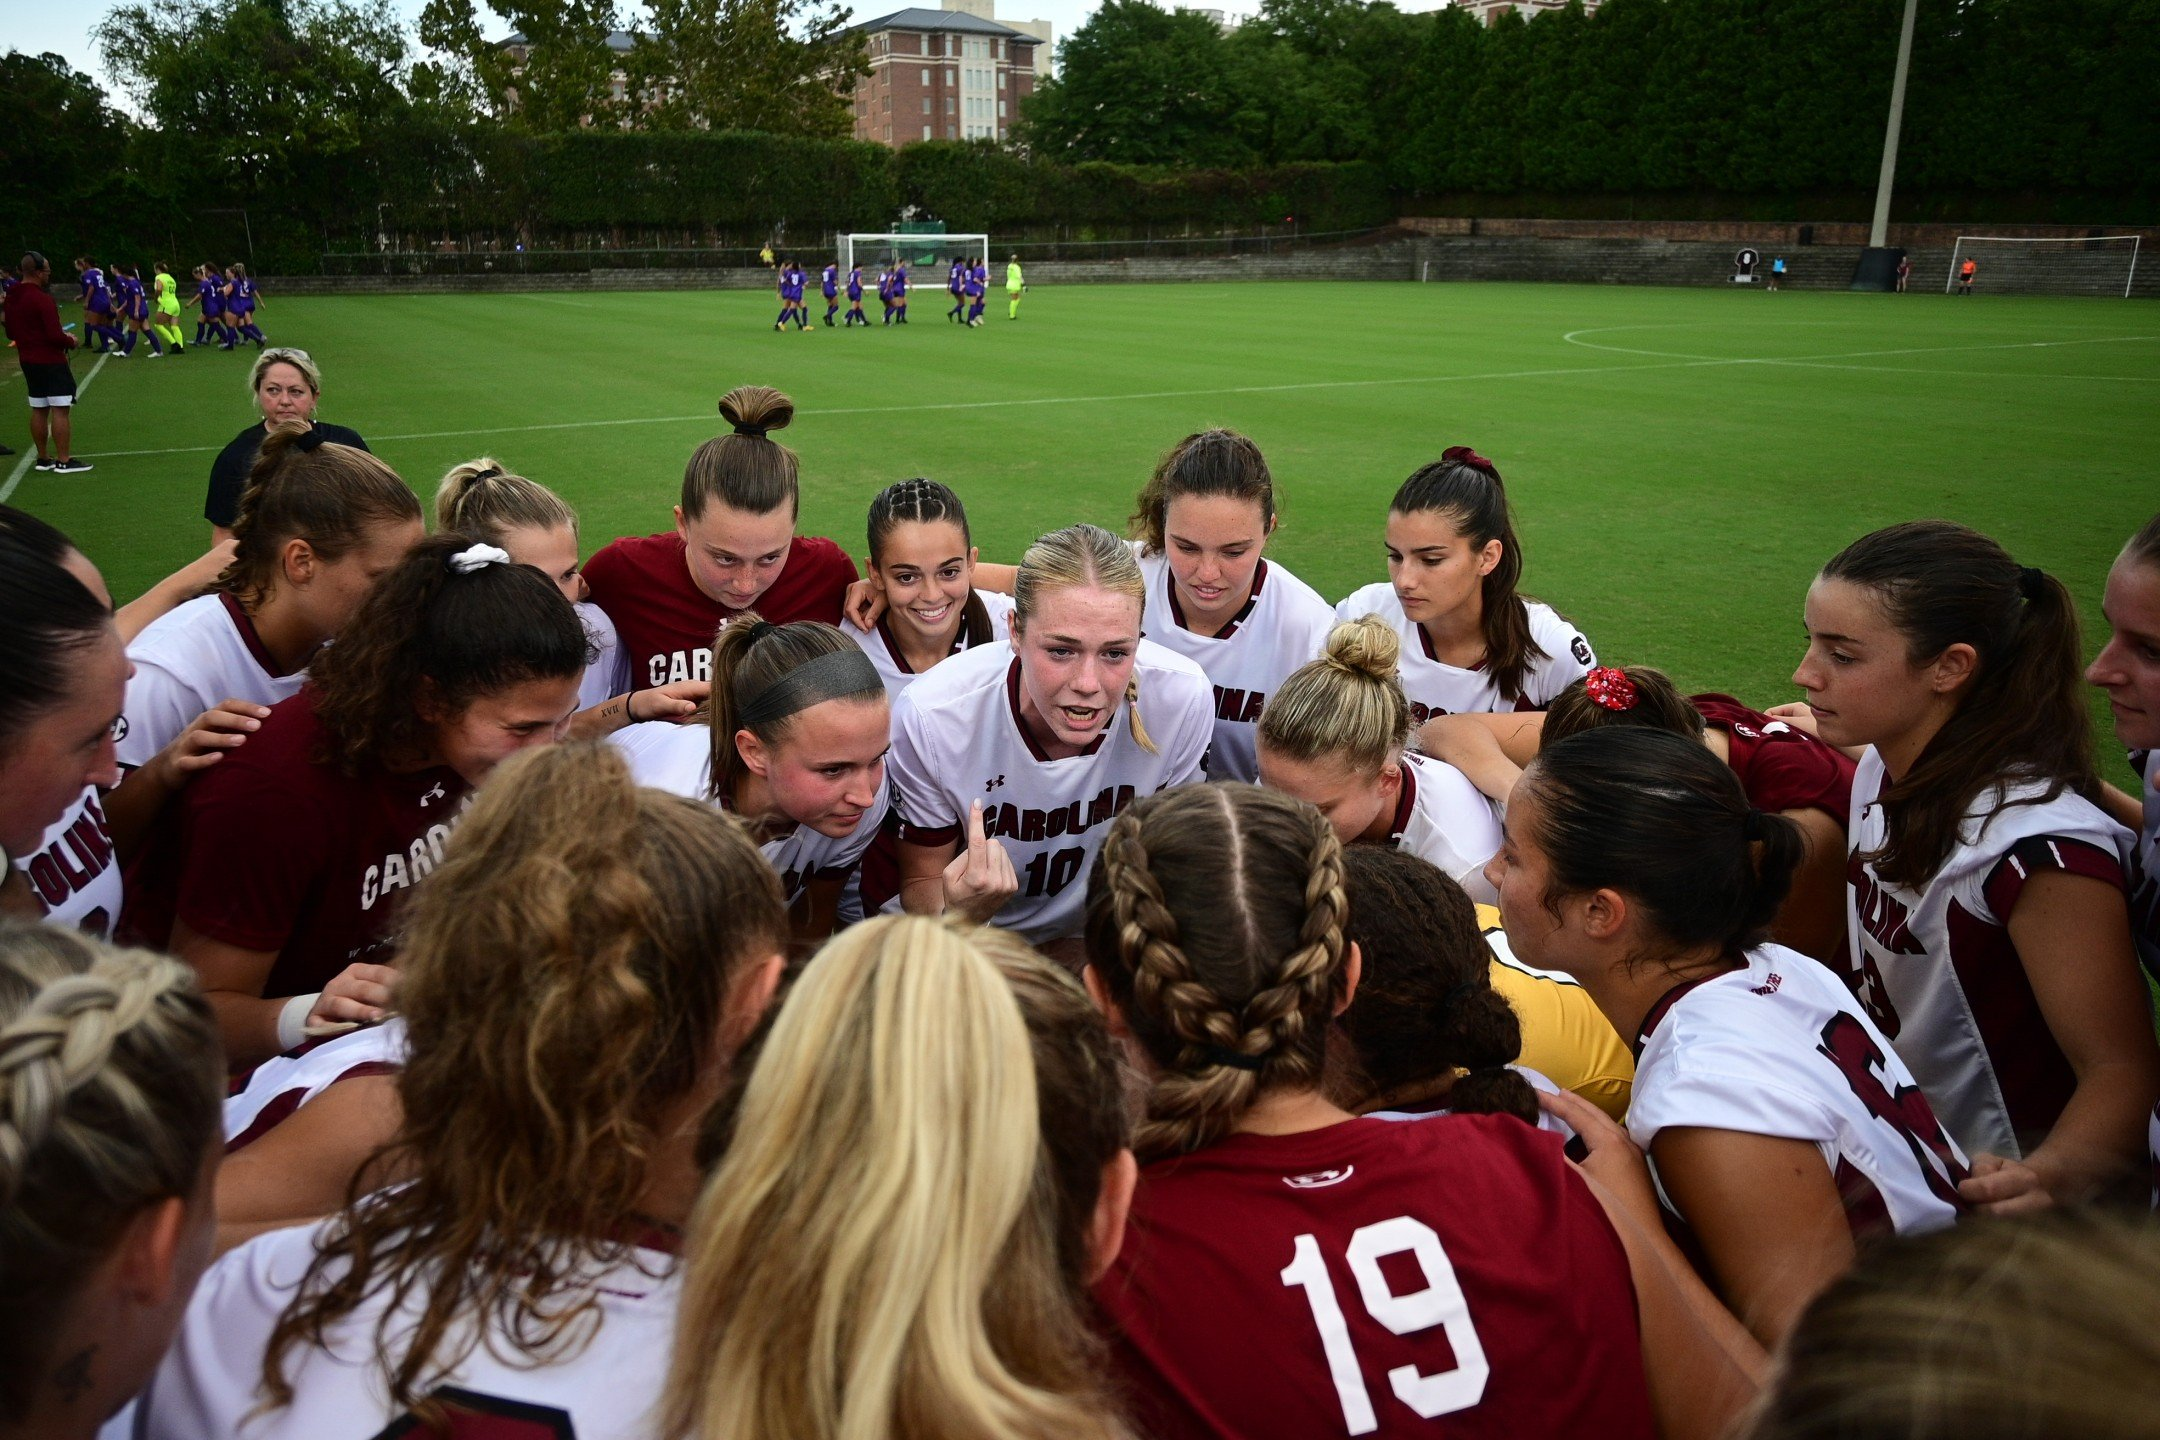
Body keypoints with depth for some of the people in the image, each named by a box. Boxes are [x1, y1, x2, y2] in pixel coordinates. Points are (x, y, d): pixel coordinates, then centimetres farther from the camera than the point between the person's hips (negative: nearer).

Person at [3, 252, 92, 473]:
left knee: (38, 410, 14)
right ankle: (64, 461, -8)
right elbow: (54, 335, -21)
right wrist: (71, 341, -3)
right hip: (51, 361, -9)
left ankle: (43, 458, 19)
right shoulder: (42, 299, -18)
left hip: (28, 361, 9)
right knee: (60, 410, -7)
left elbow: (11, 334, 17)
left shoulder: (12, 298, 9)